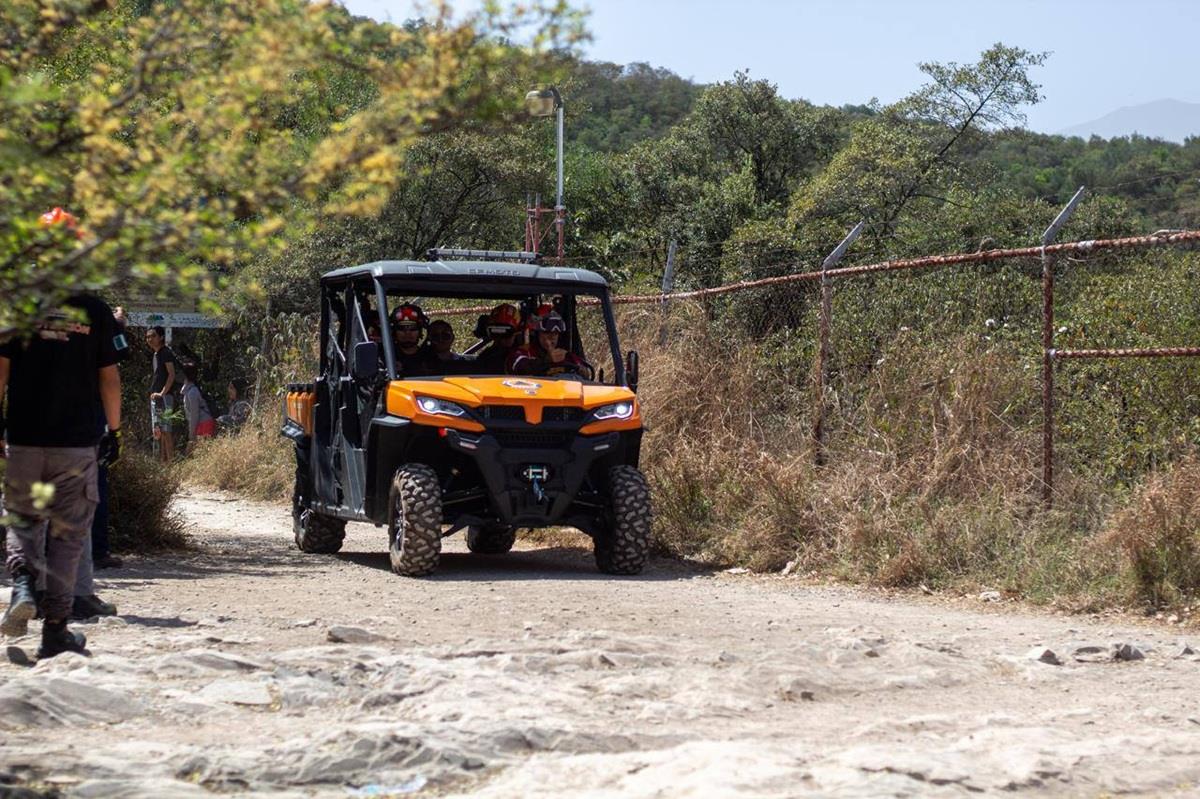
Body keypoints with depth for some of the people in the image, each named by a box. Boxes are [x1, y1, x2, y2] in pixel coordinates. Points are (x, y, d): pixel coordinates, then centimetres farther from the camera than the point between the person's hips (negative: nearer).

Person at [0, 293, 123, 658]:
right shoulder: (96, 311, -1)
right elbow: (108, 377, 2)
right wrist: (114, 431, 12)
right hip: (78, 442, -1)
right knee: (67, 533, 7)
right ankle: (55, 630, 7)